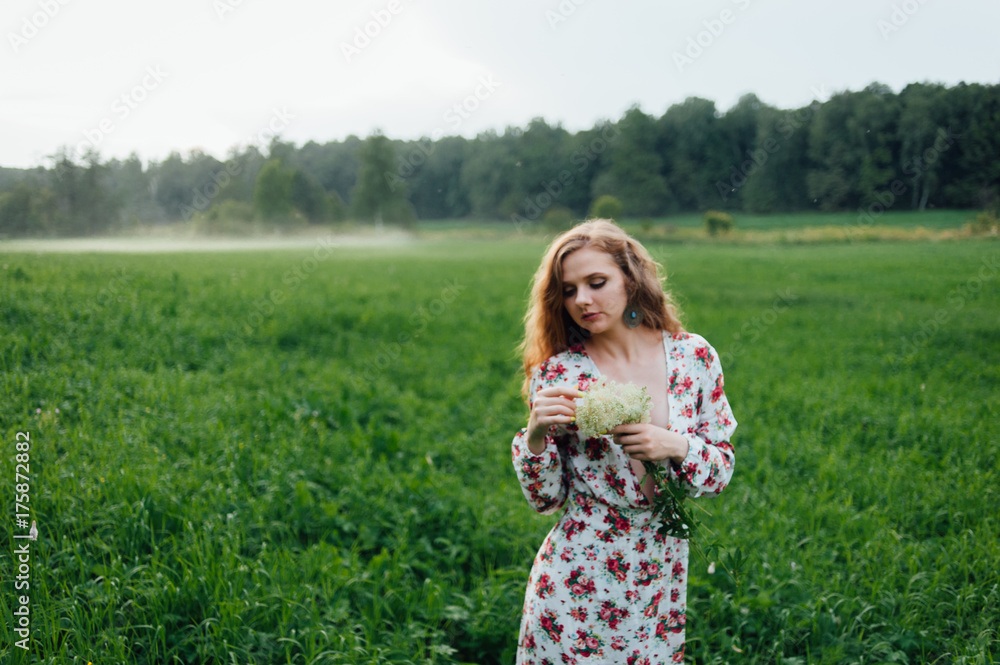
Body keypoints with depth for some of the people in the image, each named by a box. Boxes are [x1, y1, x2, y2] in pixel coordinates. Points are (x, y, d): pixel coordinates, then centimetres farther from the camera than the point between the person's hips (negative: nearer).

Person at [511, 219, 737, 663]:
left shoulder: (693, 355, -2)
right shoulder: (556, 374, -7)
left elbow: (722, 469, 4)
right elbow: (546, 499, -3)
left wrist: (675, 446, -15)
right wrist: (536, 433, -20)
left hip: (660, 585, 2)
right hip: (577, 582, -2)